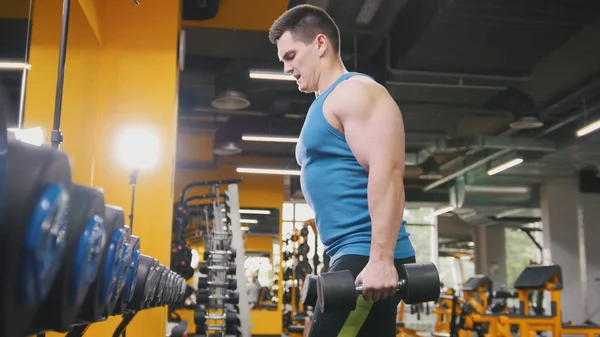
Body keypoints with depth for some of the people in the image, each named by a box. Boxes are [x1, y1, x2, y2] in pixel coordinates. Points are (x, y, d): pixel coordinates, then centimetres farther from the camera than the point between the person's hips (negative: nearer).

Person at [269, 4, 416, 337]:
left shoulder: (355, 92, -6)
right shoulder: (326, 105, 23)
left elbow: (387, 173, -19)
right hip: (355, 257, 10)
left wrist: (381, 259, -26)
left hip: (368, 260, -10)